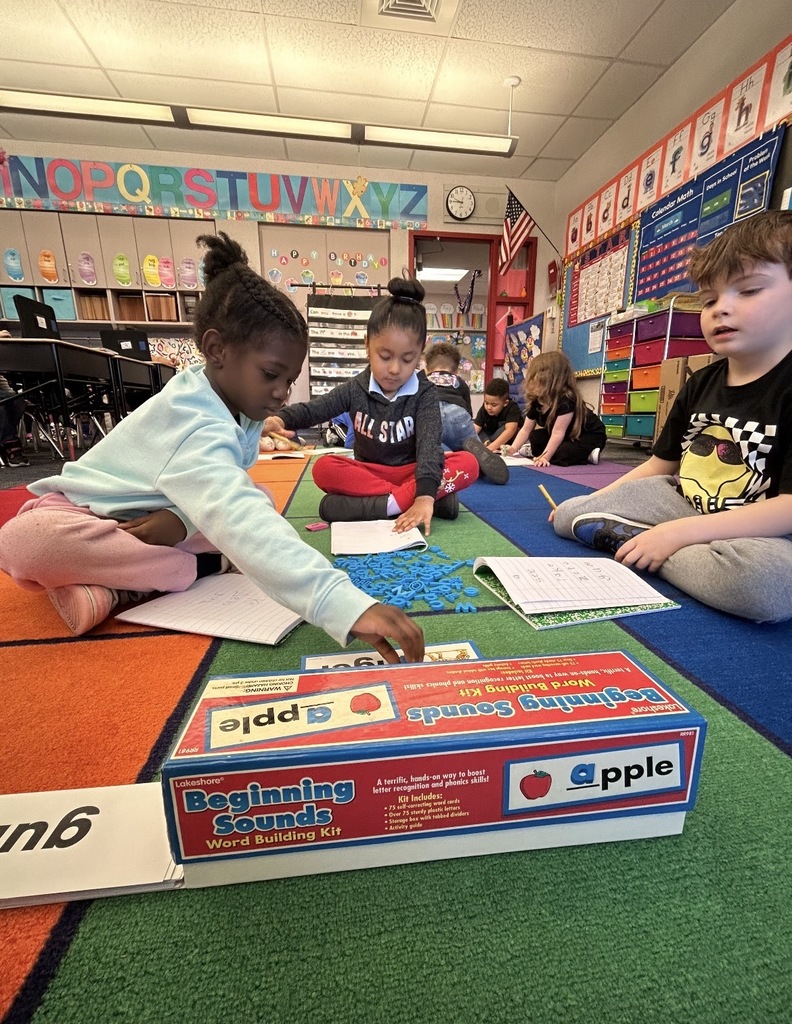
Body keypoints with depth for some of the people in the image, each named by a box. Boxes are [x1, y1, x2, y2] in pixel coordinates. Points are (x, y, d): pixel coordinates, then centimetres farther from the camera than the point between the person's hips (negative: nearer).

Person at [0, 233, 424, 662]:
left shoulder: (241, 407, -12)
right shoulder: (192, 424, -36)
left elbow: (226, 500, -8)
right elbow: (241, 523, -52)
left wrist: (185, 517, -30)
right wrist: (348, 605, -61)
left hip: (149, 517, 7)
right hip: (82, 514, -7)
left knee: (260, 501, -11)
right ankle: (201, 568, -22)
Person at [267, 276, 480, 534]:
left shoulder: (424, 394, -10)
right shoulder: (355, 389, -3)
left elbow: (429, 443, -24)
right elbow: (313, 409, -4)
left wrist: (425, 495, -41)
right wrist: (281, 418, -30)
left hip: (412, 472, -1)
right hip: (367, 473, 2)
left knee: (468, 464, -26)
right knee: (324, 468, -28)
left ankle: (388, 504, -36)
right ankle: (427, 496, -32)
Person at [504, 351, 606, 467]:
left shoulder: (567, 399, -34)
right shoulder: (536, 401, -9)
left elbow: (558, 432, -36)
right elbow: (525, 430, -4)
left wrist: (545, 457, -40)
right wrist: (513, 449, -18)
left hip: (591, 436, -8)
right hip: (569, 435, 8)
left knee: (561, 455, -31)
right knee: (535, 437, -5)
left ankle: (587, 456, -8)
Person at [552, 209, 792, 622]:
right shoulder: (701, 383, 6)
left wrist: (678, 533, -27)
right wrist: (596, 500, 6)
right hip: (685, 506, 6)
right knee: (569, 514, 0)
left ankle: (636, 542, -18)